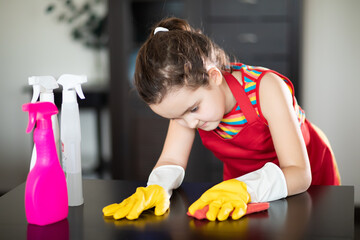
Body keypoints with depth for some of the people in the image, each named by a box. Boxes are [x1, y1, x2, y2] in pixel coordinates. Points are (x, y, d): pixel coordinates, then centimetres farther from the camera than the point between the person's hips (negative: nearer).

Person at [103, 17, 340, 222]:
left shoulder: (265, 87, -30)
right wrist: (157, 188, -39)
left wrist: (244, 189, -50)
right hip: (242, 181, 3)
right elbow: (171, 161, -16)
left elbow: (299, 173, -33)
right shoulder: (184, 92, -17)